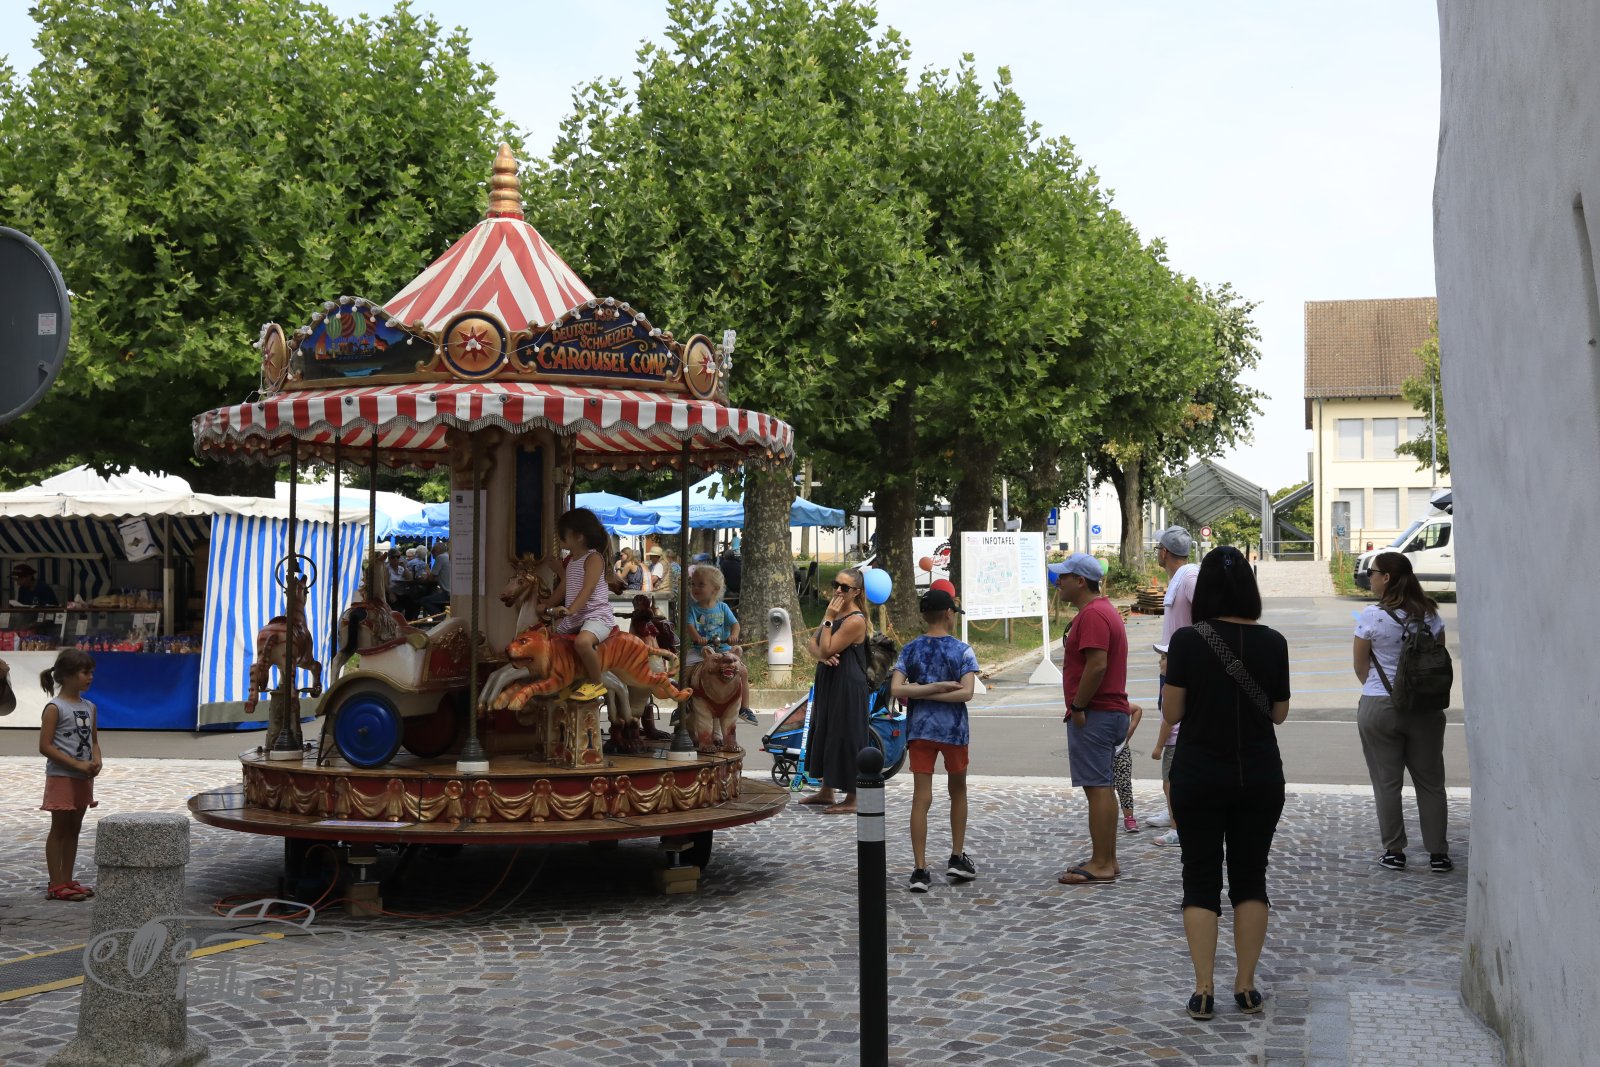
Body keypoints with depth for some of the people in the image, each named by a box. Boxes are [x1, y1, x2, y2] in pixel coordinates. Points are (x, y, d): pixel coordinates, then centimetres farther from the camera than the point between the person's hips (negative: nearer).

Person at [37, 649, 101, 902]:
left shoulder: (89, 707, 9)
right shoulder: (55, 708, -12)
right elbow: (45, 746, -16)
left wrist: (96, 761, -7)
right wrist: (78, 764, -19)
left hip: (83, 778, 7)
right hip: (61, 777, -7)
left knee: (73, 829, 11)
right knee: (59, 829, -1)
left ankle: (67, 880, 19)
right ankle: (56, 885, 3)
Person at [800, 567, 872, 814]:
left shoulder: (855, 620, -18)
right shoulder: (834, 612, 11)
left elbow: (827, 649, -21)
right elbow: (811, 642, 7)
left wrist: (828, 619, -19)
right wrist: (821, 655, -14)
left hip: (847, 687, -10)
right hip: (828, 682, 10)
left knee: (845, 737, -4)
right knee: (825, 734, 17)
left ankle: (851, 800, 4)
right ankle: (826, 791, 31)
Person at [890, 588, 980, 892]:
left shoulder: (910, 649, 2)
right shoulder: (962, 650, -4)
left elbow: (896, 689, -10)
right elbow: (966, 693, -14)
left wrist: (919, 691, -6)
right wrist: (938, 691, -9)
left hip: (919, 730, 1)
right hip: (953, 730, -1)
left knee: (921, 798, -1)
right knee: (958, 792, 19)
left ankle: (920, 870, -4)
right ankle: (957, 858, 24)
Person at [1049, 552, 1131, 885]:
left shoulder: (1092, 615, -16)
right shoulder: (1102, 610, 19)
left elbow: (1097, 665, -26)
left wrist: (1077, 707, -19)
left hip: (1093, 716, -11)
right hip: (1110, 711, 11)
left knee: (1097, 788, -9)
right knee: (1103, 788, 14)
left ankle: (1101, 865, -8)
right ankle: (1107, 860, 19)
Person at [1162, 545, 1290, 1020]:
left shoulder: (1187, 640, -11)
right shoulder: (1272, 642, -4)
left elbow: (1171, 713, -8)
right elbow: (1279, 713, 4)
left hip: (1199, 776, -2)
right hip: (1260, 776, 2)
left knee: (1201, 879, 5)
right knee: (1250, 878, 12)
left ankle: (1203, 990, 2)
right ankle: (1246, 986, 15)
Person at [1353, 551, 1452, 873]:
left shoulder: (1372, 616, -11)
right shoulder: (1430, 614, 0)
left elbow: (1361, 667, -2)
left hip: (1379, 707, -3)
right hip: (1424, 707, 3)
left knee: (1387, 782, 7)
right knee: (1430, 783, 11)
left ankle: (1394, 852, 11)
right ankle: (1438, 853, 13)